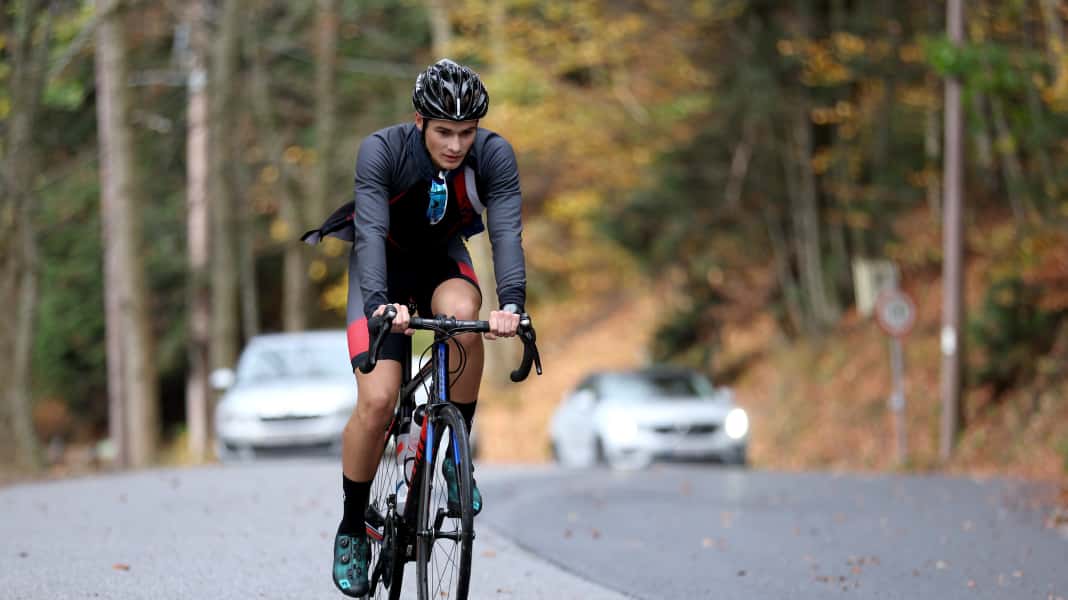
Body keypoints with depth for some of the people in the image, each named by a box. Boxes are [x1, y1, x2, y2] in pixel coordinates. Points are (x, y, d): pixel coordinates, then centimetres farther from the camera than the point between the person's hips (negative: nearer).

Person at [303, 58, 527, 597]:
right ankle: (352, 528, 3)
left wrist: (511, 303, -49)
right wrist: (379, 304, -54)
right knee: (377, 400, -18)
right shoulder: (381, 151, -29)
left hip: (443, 259, 2)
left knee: (461, 314, -36)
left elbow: (506, 232, -32)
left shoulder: (494, 156, -23)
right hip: (385, 265, -2)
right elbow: (371, 232, -37)